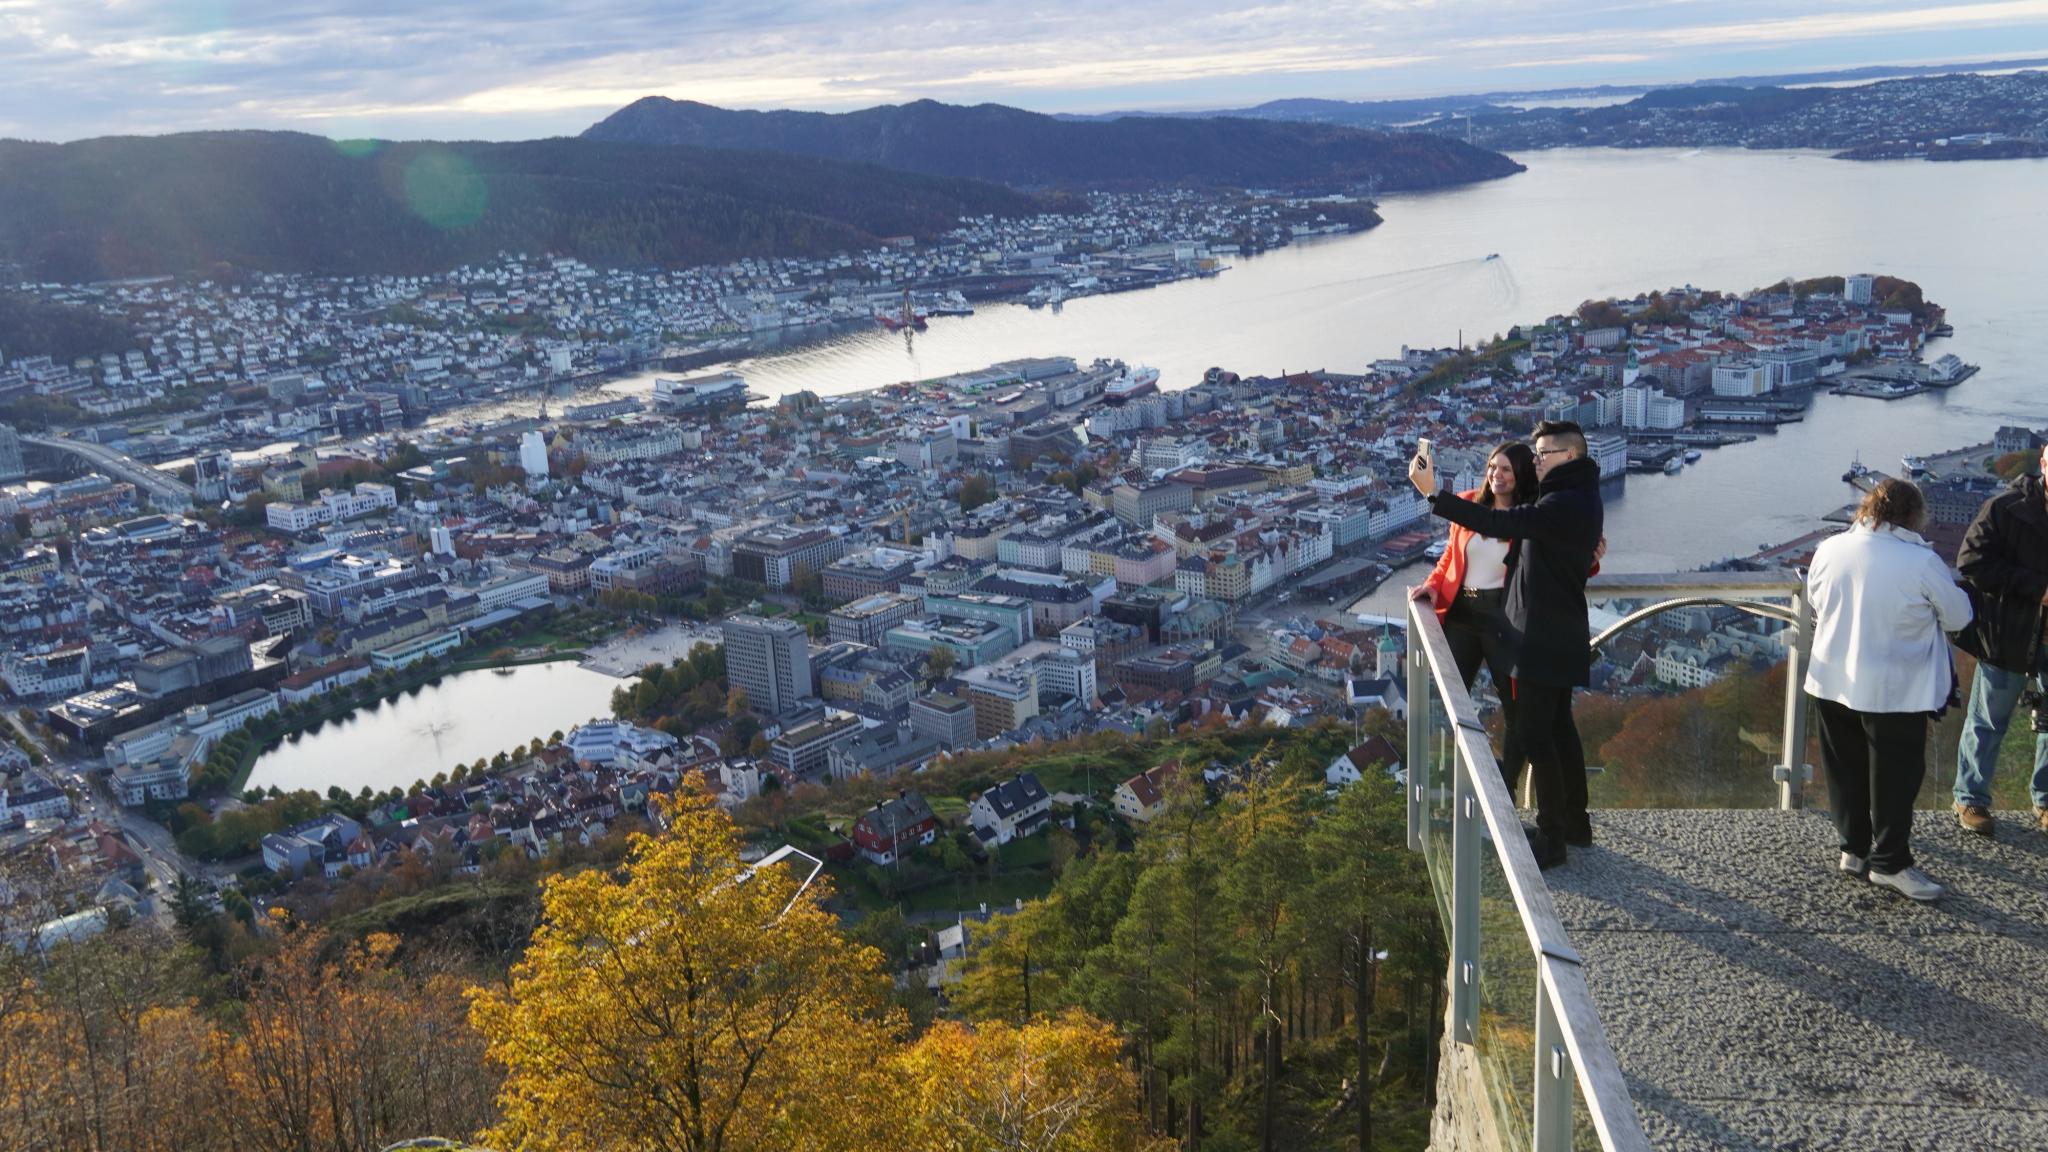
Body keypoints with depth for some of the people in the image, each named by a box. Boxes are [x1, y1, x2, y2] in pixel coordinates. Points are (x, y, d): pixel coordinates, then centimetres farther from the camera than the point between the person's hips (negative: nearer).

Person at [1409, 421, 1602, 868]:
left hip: (1545, 640, -10)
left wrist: (1434, 493, -32)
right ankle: (1574, 821, 28)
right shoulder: (1575, 498, 14)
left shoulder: (1567, 504, -21)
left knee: (1533, 734, -6)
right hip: (1556, 635, 10)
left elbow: (1498, 523, -31)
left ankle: (1551, 837, -1)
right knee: (1558, 728, 18)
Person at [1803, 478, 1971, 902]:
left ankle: (1854, 847, 27)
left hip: (1832, 683, 5)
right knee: (1894, 778, 7)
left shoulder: (1830, 550, -5)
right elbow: (1958, 616, -4)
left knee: (1847, 771, 16)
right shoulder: (1922, 562, -17)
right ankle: (1890, 862, 13)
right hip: (1894, 690, -4)